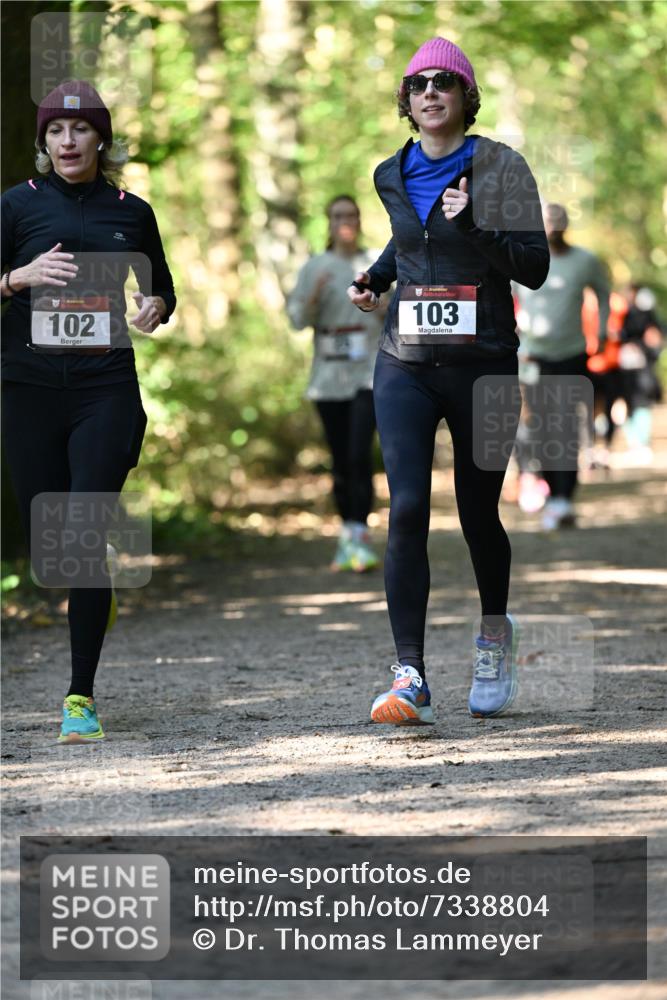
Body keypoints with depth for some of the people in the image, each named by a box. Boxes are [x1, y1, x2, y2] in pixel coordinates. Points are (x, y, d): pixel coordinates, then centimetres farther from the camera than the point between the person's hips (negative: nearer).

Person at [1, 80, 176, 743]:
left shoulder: (130, 212, 8)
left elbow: (162, 290, 19)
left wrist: (153, 308, -3)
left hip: (106, 388, -1)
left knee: (87, 533, -11)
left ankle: (81, 697, -7)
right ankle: (95, 595, 42)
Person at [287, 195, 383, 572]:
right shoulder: (315, 268, 8)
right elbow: (298, 319, 3)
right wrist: (314, 295, -14)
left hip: (369, 374, -2)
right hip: (329, 377, 2)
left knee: (359, 453, -16)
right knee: (340, 460, 6)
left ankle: (360, 537, -17)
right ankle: (347, 534, 18)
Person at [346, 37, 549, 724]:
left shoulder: (501, 168, -3)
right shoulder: (393, 176, 10)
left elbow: (535, 267, -8)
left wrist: (472, 228, -22)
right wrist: (374, 278, 13)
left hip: (482, 365, -2)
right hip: (405, 365, 2)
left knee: (477, 514, 7)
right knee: (407, 509, -14)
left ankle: (495, 632, 38)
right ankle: (410, 679, -18)